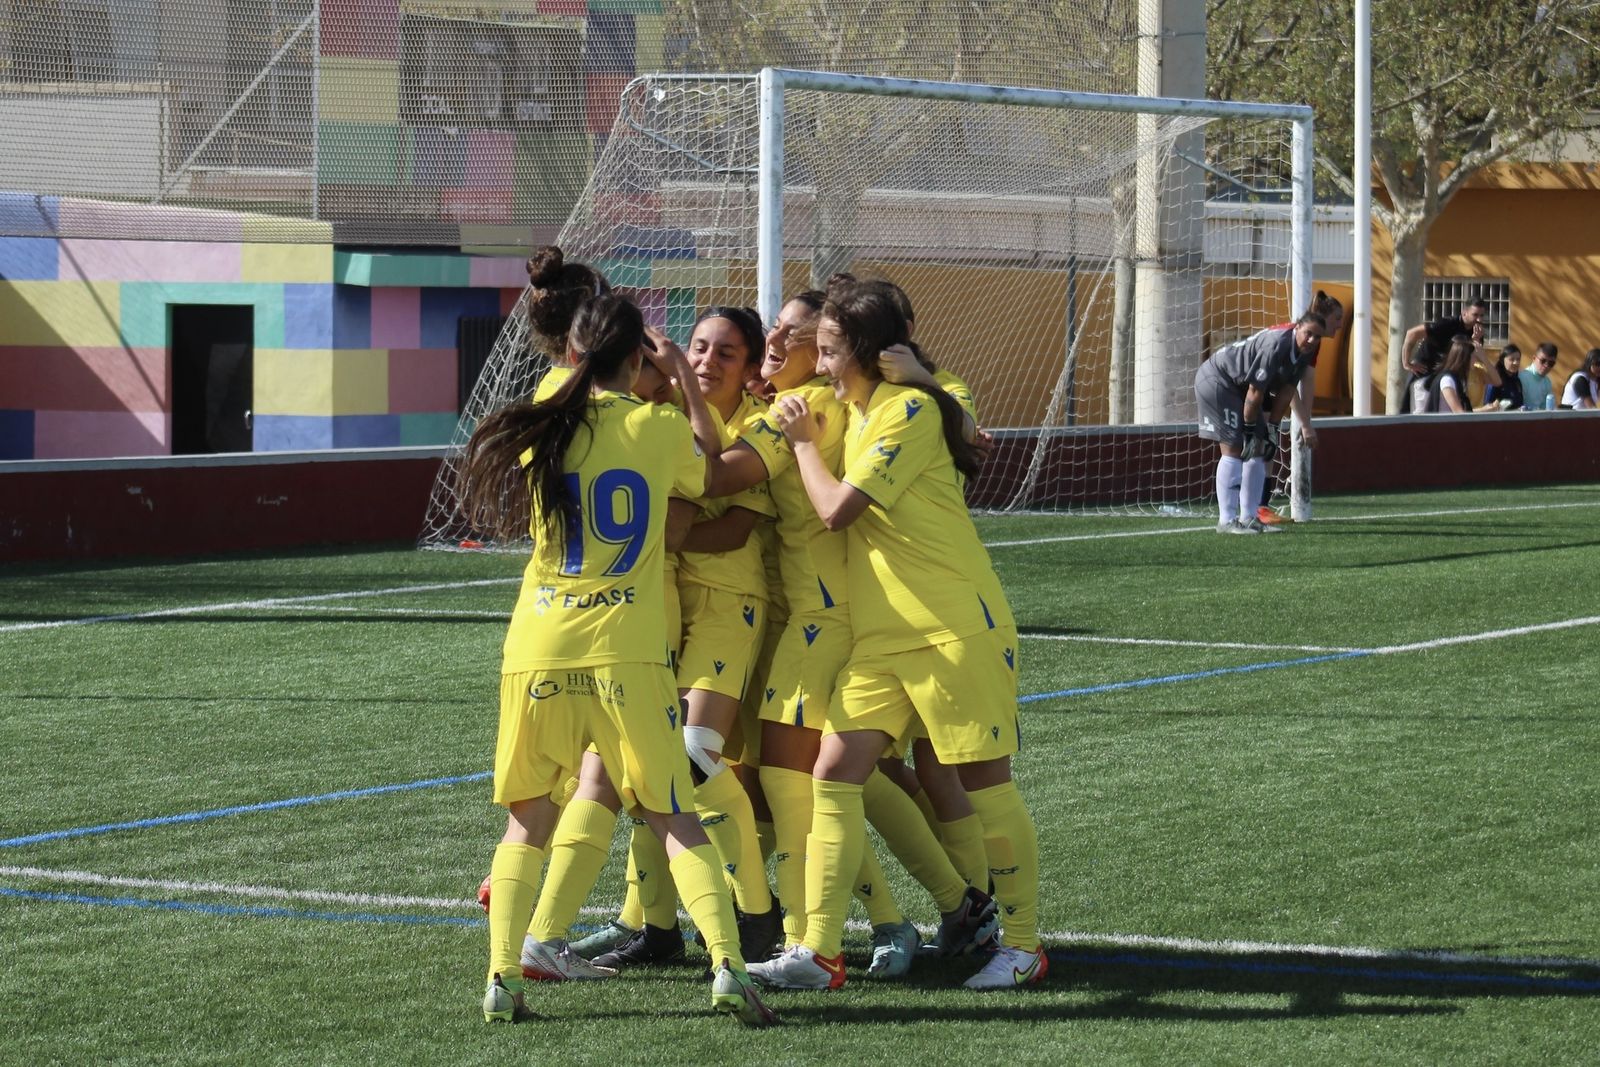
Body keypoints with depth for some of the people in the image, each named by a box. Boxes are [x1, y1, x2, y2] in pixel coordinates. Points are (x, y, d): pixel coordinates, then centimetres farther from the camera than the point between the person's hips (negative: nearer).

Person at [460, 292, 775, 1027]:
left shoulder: (540, 432, 4)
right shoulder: (661, 428, 1)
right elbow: (708, 481, 20)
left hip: (538, 655, 2)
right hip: (626, 656, -1)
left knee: (528, 822, 15)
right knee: (674, 820, 4)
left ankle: (502, 977, 2)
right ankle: (727, 963, -12)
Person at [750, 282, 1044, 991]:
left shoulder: (910, 409, -12)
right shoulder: (854, 413, 15)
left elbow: (836, 508, -15)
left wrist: (804, 440, 0)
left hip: (955, 627, -8)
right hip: (880, 636, 8)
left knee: (984, 782, -1)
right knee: (834, 772, -4)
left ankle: (1023, 946, 12)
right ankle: (818, 953, -5)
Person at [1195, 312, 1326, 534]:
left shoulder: (1303, 353, -2)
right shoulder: (1276, 345, -31)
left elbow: (1287, 391, 3)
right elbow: (1255, 391, -27)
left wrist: (1272, 427, 0)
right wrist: (1250, 428, -18)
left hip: (1237, 387, 10)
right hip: (1216, 381, -10)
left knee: (1258, 451, 6)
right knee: (1233, 449, -14)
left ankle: (1248, 517, 11)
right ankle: (1226, 521, -14)